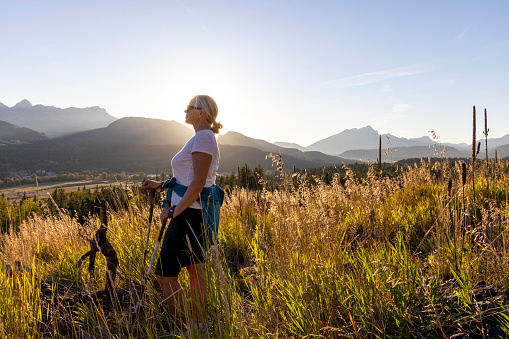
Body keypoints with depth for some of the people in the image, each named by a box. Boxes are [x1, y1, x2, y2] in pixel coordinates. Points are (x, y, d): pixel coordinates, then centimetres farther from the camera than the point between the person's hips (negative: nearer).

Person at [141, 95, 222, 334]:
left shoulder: (203, 137, -15)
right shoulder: (204, 138, 17)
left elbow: (198, 183, -21)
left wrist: (174, 211, -16)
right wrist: (160, 185, 16)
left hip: (189, 214, -10)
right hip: (197, 214, 10)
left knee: (165, 273, -3)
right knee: (196, 271, 14)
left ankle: (182, 328, 6)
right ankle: (199, 326, 23)